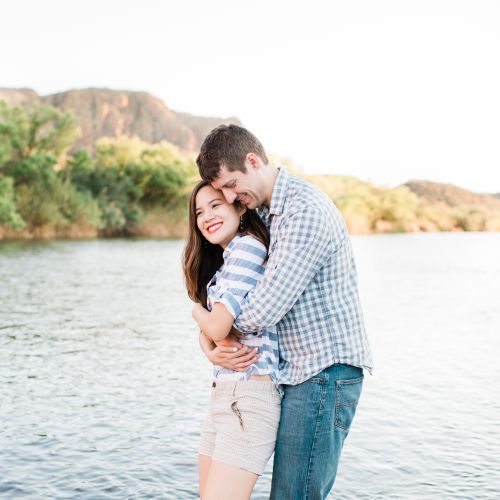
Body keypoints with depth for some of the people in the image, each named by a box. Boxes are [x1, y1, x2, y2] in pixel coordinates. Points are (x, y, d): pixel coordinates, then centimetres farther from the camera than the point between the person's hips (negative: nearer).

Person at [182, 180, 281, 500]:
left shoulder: (248, 245, -11)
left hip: (250, 394, -9)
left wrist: (198, 311, 5)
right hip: (224, 393, 10)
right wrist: (212, 351, -6)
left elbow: (218, 326, -17)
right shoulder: (220, 261, 19)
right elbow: (207, 332, 16)